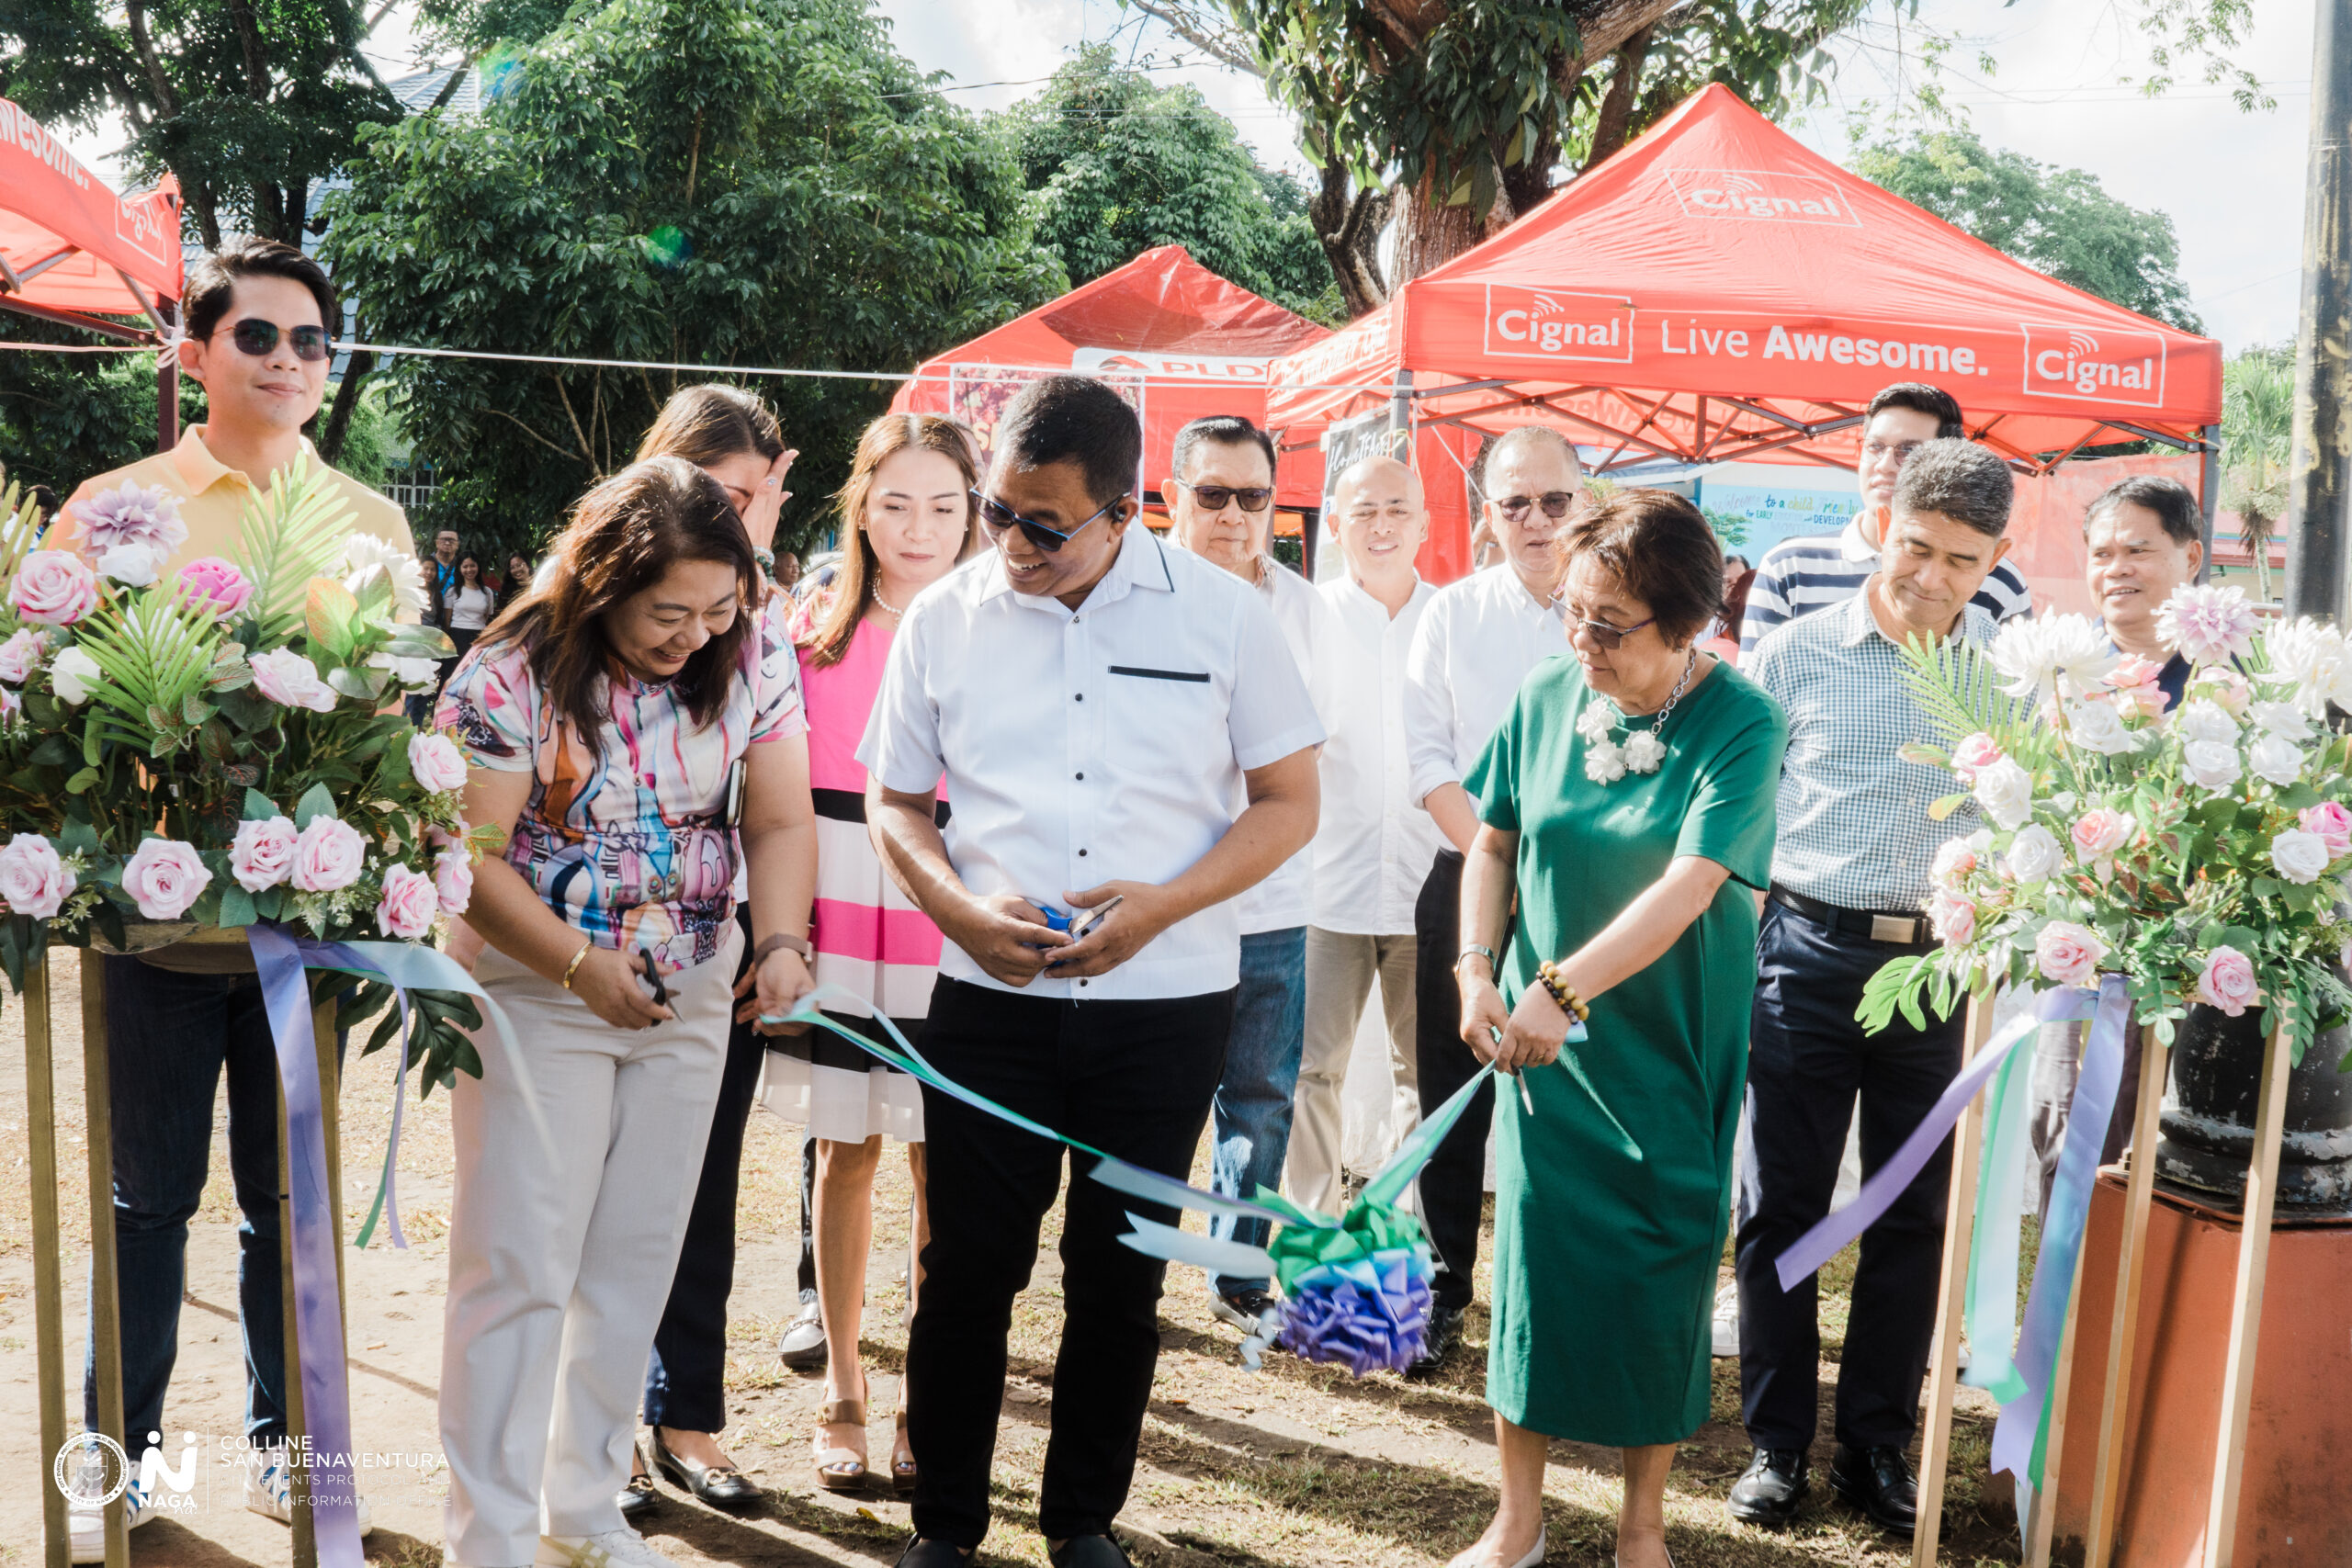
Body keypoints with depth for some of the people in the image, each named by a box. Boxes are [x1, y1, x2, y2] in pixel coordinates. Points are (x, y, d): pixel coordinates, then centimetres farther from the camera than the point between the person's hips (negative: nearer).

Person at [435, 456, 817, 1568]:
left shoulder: (754, 658, -6)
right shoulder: (515, 675, -18)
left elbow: (778, 822, -3)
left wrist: (780, 944, -19)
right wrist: (580, 965, -24)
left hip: (693, 1004, 4)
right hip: (538, 996, -4)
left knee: (635, 1263, 13)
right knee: (520, 1266, -2)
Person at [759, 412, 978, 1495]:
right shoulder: (816, 625, 7)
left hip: (953, 940, -1)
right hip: (838, 926, 1)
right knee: (845, 1154, 9)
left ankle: (926, 1404, 16)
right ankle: (841, 1392, 24)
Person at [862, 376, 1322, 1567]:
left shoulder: (1223, 614, -4)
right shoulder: (943, 618, 1)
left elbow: (1289, 802, 0)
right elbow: (893, 801, 10)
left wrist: (1160, 906, -15)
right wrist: (965, 909, -9)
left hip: (1167, 999, 0)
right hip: (990, 997, 1)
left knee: (1120, 1275, 11)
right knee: (968, 1266, 5)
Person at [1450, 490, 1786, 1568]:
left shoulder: (1740, 726, -15)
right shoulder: (1548, 699, -2)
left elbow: (1690, 886, -24)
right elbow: (1494, 843, 8)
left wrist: (1564, 986, -30)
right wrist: (1478, 970, -6)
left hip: (1671, 1051, -3)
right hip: (1542, 1036, 3)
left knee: (1660, 1270, 6)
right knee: (1533, 1253, 4)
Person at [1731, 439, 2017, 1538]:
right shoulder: (1798, 652, 0)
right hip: (1807, 954, -1)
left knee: (1913, 1217, 9)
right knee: (1782, 1207, 4)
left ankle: (1878, 1448, 24)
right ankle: (1776, 1442, 18)